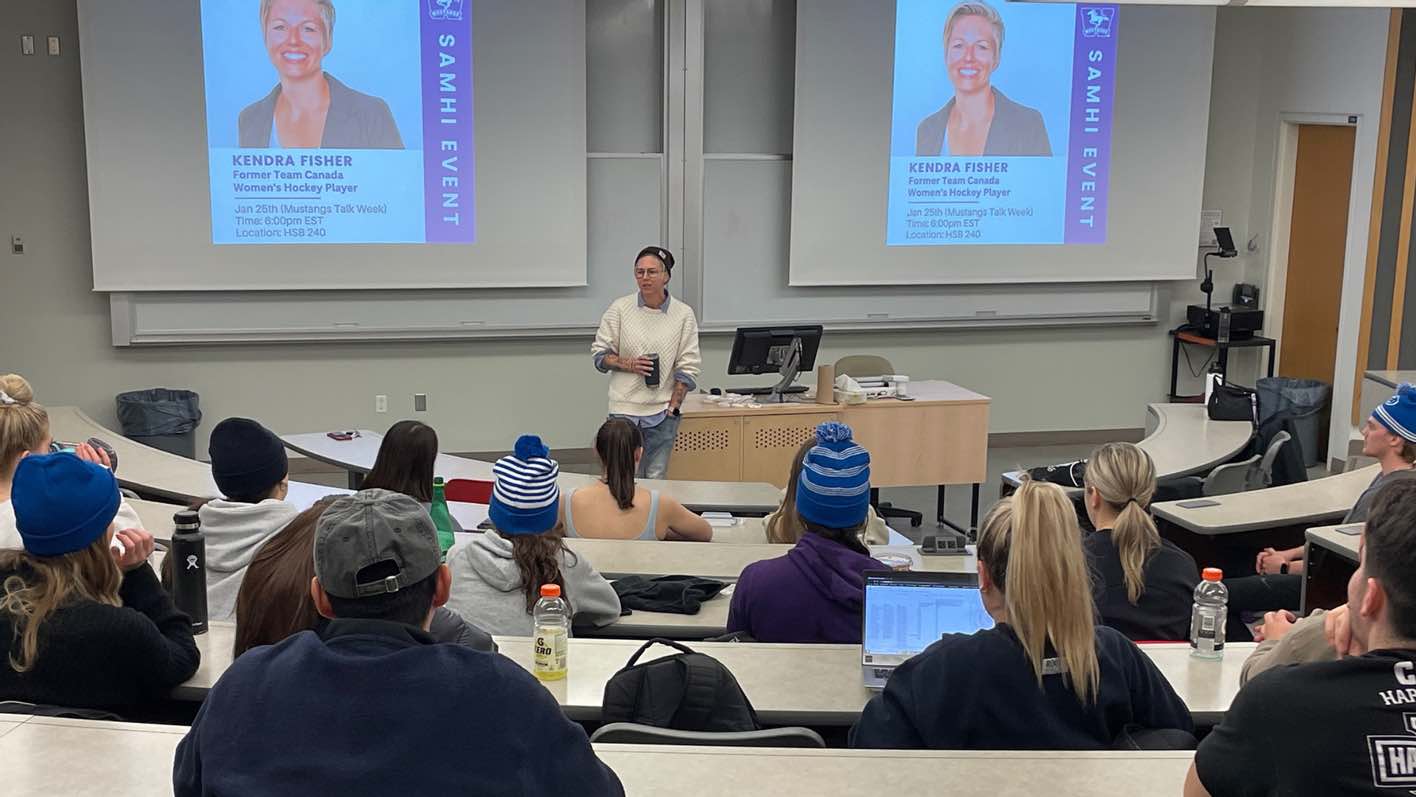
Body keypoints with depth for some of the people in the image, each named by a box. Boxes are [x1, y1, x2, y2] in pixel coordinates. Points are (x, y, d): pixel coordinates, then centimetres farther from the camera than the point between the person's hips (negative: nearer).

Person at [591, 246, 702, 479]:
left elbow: (688, 367, 2)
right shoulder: (620, 308, 0)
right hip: (624, 409, 0)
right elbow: (599, 354, 5)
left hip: (662, 412, 0)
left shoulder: (684, 314, 0)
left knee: (656, 479, 6)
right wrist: (628, 364, -12)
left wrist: (673, 407, -5)